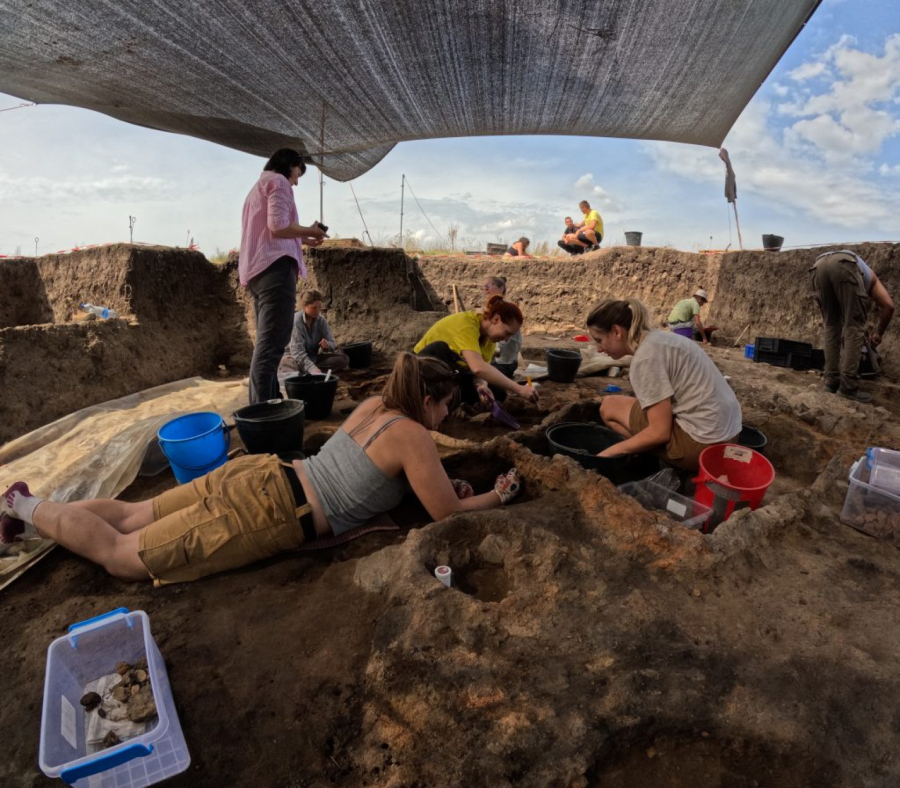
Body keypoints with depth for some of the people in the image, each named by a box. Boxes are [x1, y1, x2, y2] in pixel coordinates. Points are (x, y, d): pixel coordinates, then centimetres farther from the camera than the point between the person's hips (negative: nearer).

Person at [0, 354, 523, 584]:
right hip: (269, 514, -8)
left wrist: (440, 481, 17)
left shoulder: (376, 405, 10)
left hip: (261, 474, 8)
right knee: (120, 556, 7)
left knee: (133, 516, 22)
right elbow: (447, 515, -8)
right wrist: (497, 496, 8)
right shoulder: (415, 438, -15)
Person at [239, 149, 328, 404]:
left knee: (267, 341, 11)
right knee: (272, 343, -16)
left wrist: (302, 240, 25)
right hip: (275, 267, -10)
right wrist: (309, 231, 2)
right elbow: (278, 227, -14)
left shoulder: (259, 186, 31)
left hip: (257, 269, 10)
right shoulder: (278, 181, 2)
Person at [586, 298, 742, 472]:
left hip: (701, 442, -9)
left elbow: (660, 432, -19)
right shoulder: (657, 338, 10)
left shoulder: (645, 357, -18)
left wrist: (610, 452, -9)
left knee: (609, 406, 1)